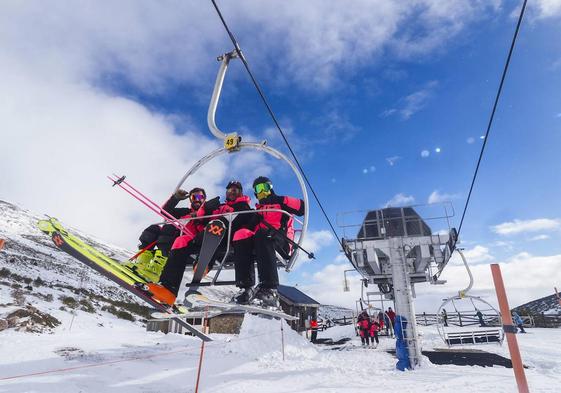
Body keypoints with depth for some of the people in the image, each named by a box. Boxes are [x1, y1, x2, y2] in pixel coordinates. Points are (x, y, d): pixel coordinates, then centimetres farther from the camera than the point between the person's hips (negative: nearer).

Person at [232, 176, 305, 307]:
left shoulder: (281, 201, 18)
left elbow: (303, 207, 3)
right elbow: (252, 227, 19)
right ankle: (246, 287, -35)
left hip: (281, 243, -4)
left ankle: (269, 291, -49)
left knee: (262, 234, -37)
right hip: (259, 241, 4)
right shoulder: (258, 209, 33)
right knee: (241, 234, -25)